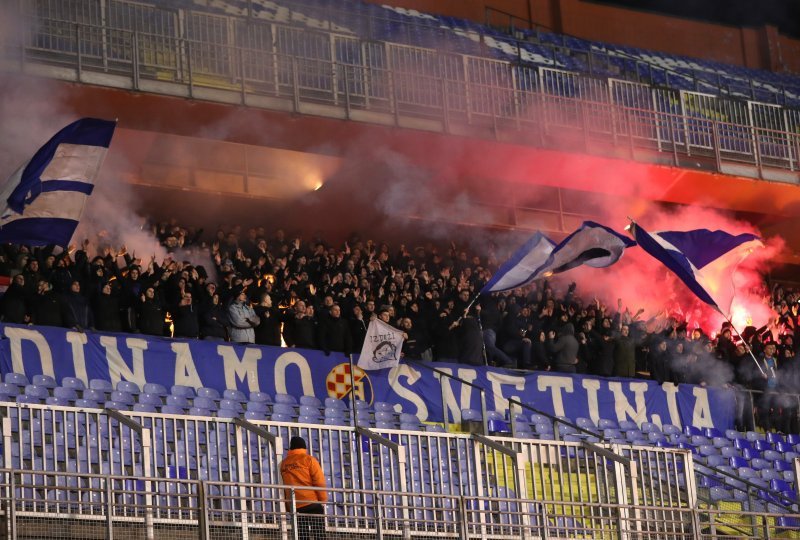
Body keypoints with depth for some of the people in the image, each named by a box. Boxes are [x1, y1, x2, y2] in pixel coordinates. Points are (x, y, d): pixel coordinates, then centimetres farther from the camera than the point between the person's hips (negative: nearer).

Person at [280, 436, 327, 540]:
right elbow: (319, 481, -6)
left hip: (294, 507, 4)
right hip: (312, 503, -4)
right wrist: (323, 500, 2)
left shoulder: (283, 464, 13)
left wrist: (287, 507, 19)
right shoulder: (309, 460, 0)